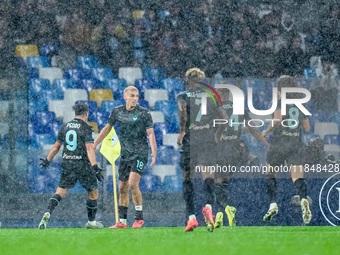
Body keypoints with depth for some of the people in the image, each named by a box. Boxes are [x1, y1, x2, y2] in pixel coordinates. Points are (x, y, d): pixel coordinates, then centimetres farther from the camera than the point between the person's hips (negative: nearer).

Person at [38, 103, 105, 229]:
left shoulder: (65, 127, 7)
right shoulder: (86, 128, -8)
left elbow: (56, 146, 14)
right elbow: (89, 149, -18)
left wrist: (47, 160, 28)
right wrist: (95, 167, -23)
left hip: (67, 164, 4)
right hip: (83, 165, -4)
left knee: (60, 192, 5)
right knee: (93, 193, 15)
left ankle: (47, 214, -20)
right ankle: (91, 221, 23)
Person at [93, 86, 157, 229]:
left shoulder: (144, 113, -6)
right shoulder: (117, 112, 6)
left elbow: (150, 133, -8)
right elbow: (107, 128, 19)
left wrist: (154, 152, -21)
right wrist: (94, 145, 20)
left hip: (140, 154, -5)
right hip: (125, 155, 5)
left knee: (133, 183, -19)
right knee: (122, 188, 5)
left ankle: (139, 218, -9)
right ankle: (122, 221, 13)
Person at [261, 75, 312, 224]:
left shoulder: (281, 102, -3)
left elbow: (277, 119, -17)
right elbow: (307, 128, 15)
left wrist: (267, 131, -2)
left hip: (280, 141, -4)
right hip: (297, 144, 4)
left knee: (270, 174, 14)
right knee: (298, 177, -6)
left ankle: (273, 204, -1)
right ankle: (304, 200, -35)